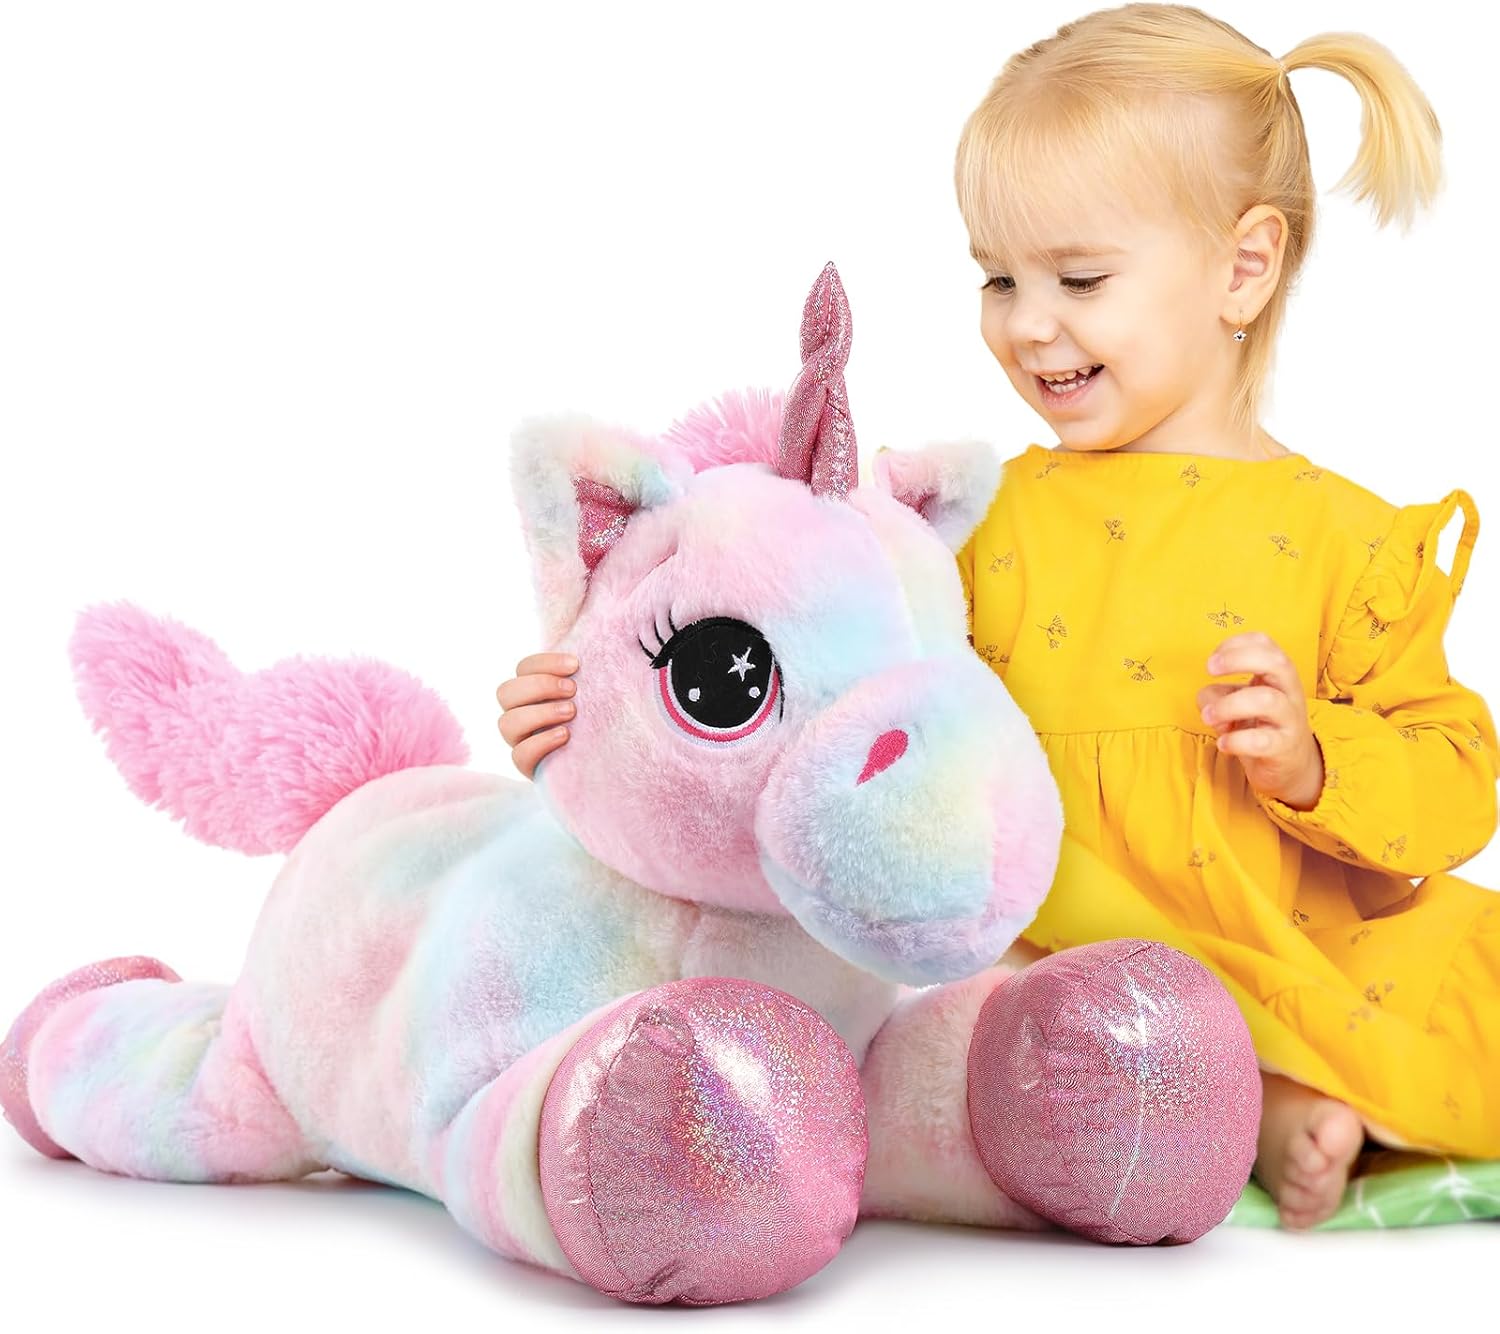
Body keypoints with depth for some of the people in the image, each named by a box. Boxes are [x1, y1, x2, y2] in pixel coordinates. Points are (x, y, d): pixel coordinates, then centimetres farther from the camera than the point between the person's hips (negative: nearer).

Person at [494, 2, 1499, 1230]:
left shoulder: (1338, 535, 7)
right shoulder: (993, 527, 11)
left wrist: (1313, 761, -12)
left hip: (1303, 970, 0)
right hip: (1053, 977, 1)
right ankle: (1254, 1114, -24)